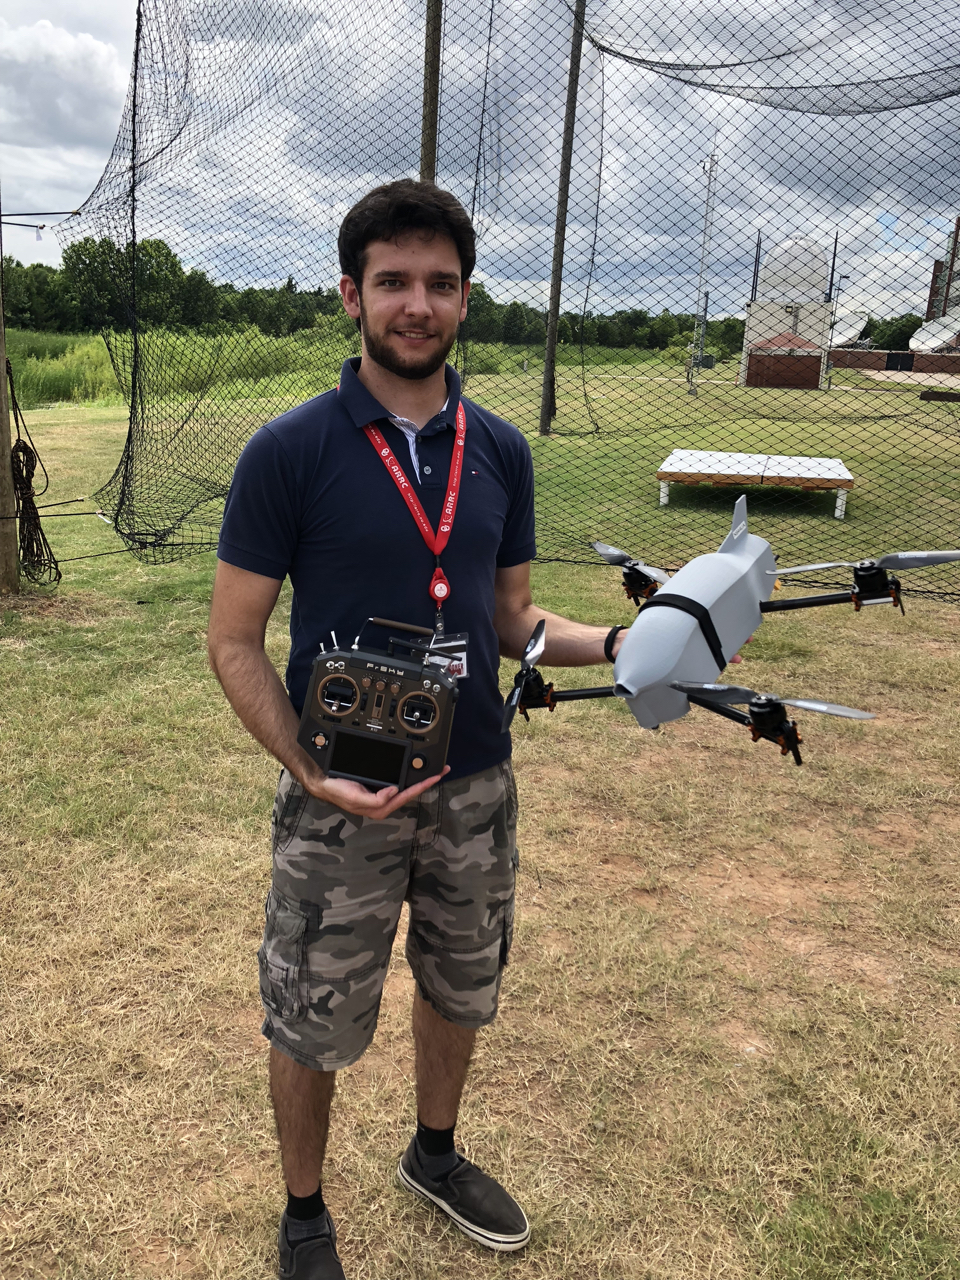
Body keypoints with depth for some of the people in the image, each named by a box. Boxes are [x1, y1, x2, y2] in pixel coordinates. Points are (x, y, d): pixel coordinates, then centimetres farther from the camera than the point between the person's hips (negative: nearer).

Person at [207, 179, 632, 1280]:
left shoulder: (501, 452, 1)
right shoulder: (288, 452, -13)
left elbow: (508, 618, 8)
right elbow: (234, 642, -10)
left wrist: (615, 644, -10)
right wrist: (314, 773, -21)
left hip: (476, 787, 5)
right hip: (340, 802, -4)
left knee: (460, 992, 23)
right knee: (312, 1026, 13)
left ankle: (434, 1156, 52)